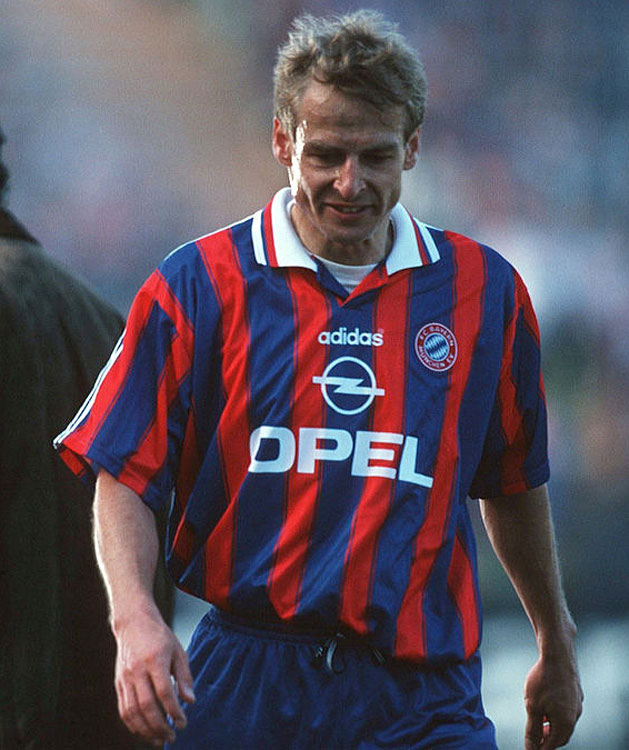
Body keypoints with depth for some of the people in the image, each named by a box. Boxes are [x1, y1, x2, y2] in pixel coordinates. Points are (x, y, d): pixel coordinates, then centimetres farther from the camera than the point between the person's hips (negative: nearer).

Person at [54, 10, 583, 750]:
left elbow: (514, 486, 19)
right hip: (244, 688, -1)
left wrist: (557, 646, 27)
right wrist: (135, 619, -17)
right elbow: (123, 476, 0)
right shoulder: (199, 285, 0)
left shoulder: (483, 290, 6)